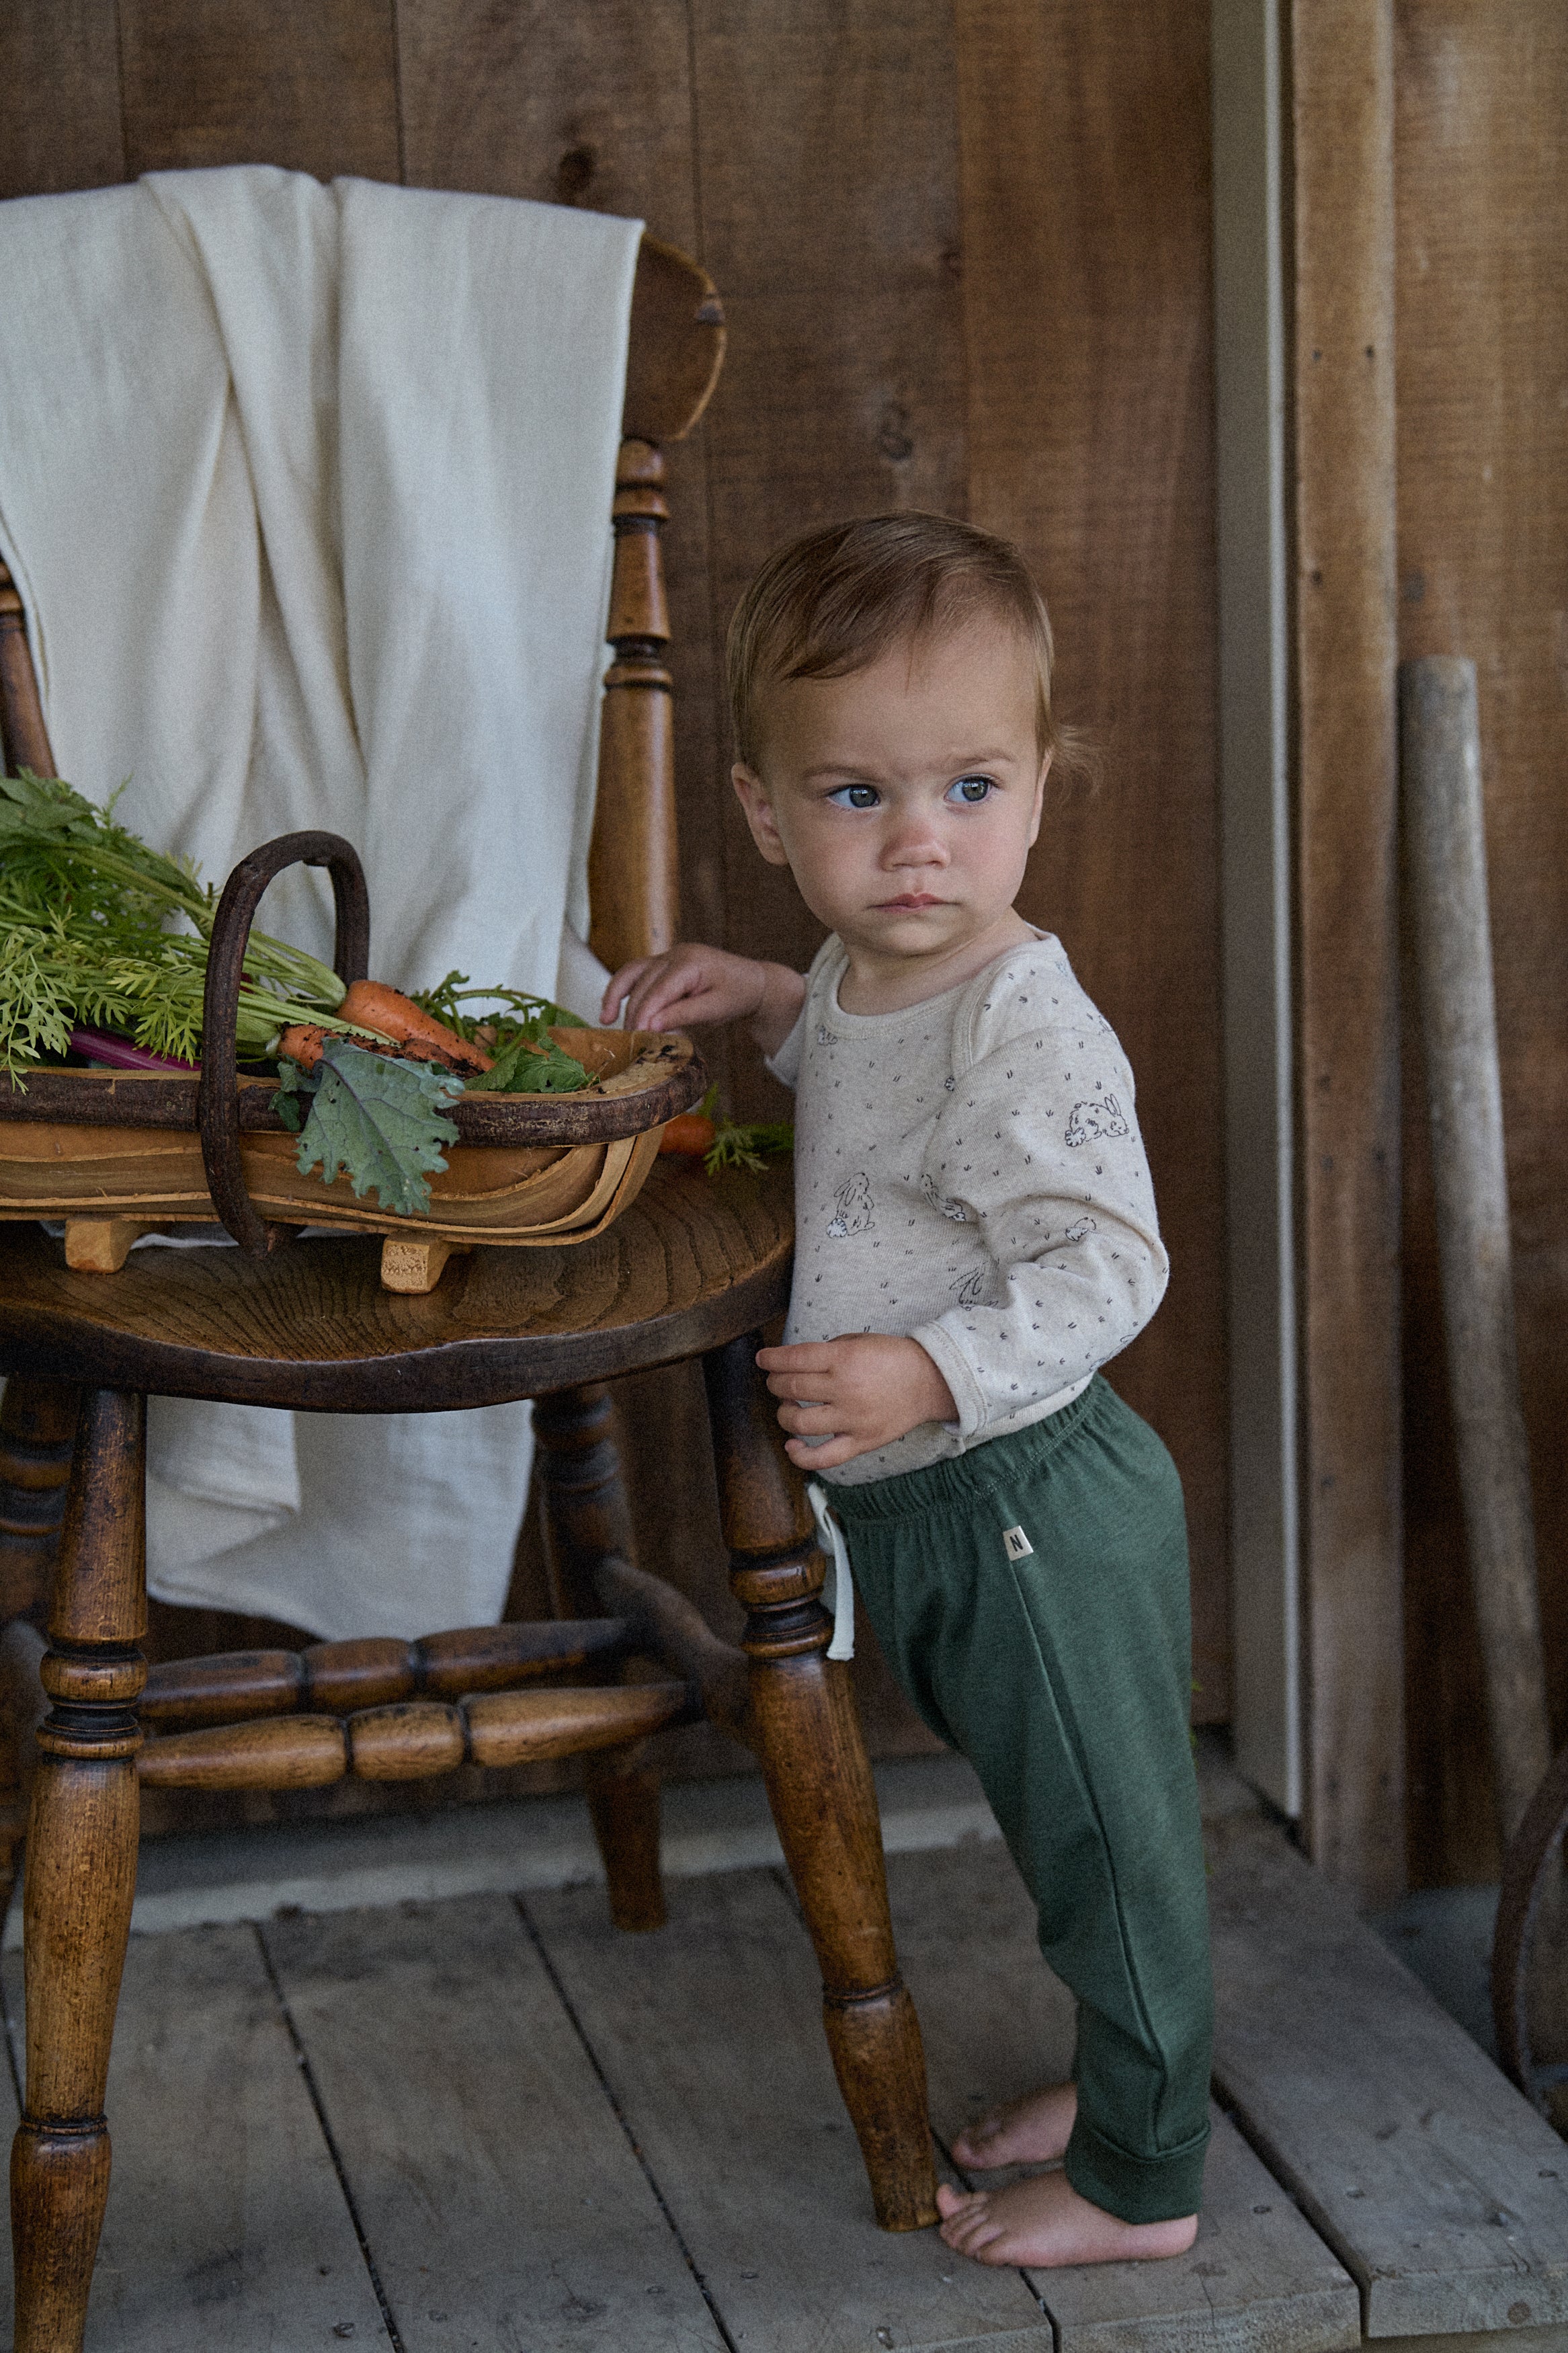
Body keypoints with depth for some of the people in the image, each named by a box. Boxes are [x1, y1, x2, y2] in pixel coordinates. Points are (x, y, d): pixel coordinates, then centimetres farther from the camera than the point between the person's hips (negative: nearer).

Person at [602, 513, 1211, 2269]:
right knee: (1065, 1824, 25)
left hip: (1029, 1506, -9)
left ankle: (1142, 2182, 25)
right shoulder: (873, 979, 3)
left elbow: (1105, 1268, -27)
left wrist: (934, 1377, -39)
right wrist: (767, 1003, 9)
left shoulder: (1029, 1028, -25)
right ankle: (1125, 2074, 44)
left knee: (1105, 1837, 8)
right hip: (919, 1510, 9)